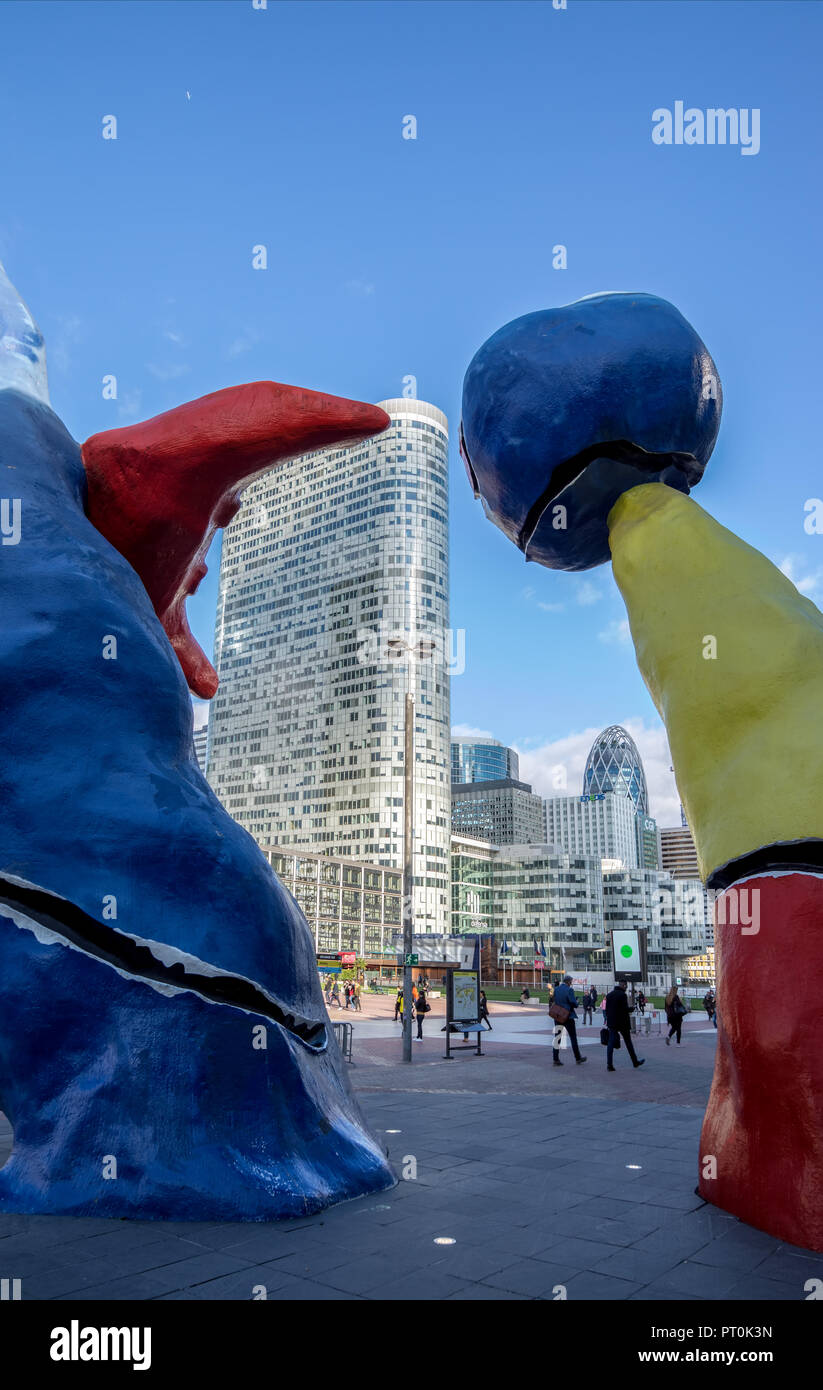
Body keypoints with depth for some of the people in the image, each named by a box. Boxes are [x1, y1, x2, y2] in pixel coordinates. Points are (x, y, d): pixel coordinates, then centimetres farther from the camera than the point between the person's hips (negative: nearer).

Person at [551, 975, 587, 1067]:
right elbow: (574, 1003, -17)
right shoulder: (569, 990, -13)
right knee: (573, 1038, 9)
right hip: (568, 1017, -5)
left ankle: (556, 1059, 2)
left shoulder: (556, 989, 5)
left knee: (557, 1038, 5)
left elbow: (553, 1001, 9)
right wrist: (576, 1000, 4)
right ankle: (578, 1058, 19)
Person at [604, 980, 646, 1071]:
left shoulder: (609, 995, 8)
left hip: (611, 1023, 5)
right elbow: (625, 1010, -16)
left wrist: (608, 1022, 14)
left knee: (610, 1043, 1)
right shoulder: (622, 995, -12)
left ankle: (609, 1064, -6)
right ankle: (635, 1062, 23)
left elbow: (607, 1010, 10)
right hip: (622, 1022, -5)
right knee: (628, 1042, 10)